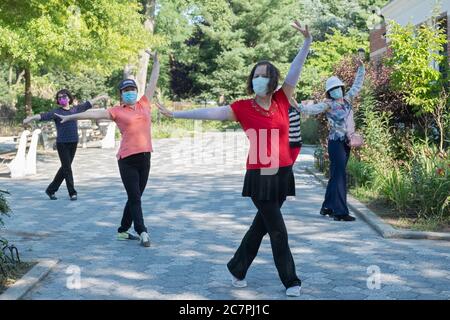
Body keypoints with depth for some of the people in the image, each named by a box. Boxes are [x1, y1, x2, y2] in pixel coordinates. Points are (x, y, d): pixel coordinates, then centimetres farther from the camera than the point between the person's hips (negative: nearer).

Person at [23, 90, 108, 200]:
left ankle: (51, 190, 23)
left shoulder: (75, 109, 9)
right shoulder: (56, 112, -5)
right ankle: (72, 193, 4)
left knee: (65, 168, 10)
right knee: (67, 168, -4)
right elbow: (43, 116, -19)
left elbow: (88, 104, 22)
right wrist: (31, 118, -37)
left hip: (73, 143, 5)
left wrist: (100, 97, 34)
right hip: (62, 143, -5)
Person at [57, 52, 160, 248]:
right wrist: (71, 117, -3)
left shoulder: (144, 104, 11)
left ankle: (123, 231, 22)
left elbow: (153, 81, 15)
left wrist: (156, 61, 16)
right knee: (134, 198, -5)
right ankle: (142, 232, -6)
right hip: (127, 159, -5)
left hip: (145, 157, 5)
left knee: (135, 197, 11)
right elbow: (95, 114, -2)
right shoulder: (117, 111, 0)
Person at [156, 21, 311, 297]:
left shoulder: (282, 100, 2)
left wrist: (308, 41, -16)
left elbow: (296, 70, -6)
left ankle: (237, 268, 32)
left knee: (261, 225, 15)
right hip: (260, 178, -4)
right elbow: (209, 113, -6)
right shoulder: (243, 108, -5)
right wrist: (176, 114, -8)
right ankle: (291, 281, 15)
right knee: (278, 231, 0)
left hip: (283, 174, 4)